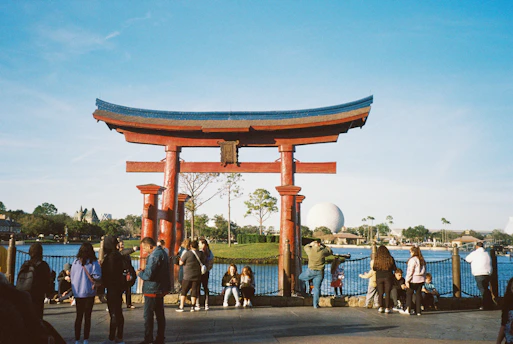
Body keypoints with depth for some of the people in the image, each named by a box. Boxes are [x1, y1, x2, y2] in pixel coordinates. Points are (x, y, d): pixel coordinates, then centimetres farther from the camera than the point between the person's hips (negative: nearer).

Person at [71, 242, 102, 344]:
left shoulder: (76, 262, -2)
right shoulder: (93, 263, -10)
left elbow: (72, 277, 5)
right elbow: (96, 278, -15)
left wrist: (74, 289, 15)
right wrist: (94, 285, 1)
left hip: (77, 293, 3)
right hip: (89, 293, -3)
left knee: (79, 316, 13)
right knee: (87, 316, 7)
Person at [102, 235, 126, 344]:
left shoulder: (111, 256, -17)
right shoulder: (118, 255, 11)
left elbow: (108, 273, -18)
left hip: (113, 287, -10)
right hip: (119, 286, 10)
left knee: (114, 314, -5)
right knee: (118, 313, 14)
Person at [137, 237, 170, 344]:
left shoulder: (154, 255, -21)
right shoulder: (162, 252, 12)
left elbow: (149, 275, -24)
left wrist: (140, 273, -5)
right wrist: (144, 271, 10)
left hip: (153, 290, -10)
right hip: (161, 289, 10)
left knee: (148, 315, 0)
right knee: (160, 315, 14)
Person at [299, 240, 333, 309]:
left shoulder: (310, 250, -4)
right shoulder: (323, 251, -6)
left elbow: (305, 247, 19)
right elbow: (330, 252, 15)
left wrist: (311, 244, 7)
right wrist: (323, 246, 18)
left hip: (311, 271, -1)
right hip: (320, 272, 1)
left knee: (301, 278, 26)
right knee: (317, 288, 5)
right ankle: (316, 305, 6)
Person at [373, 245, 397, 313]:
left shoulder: (376, 259, -9)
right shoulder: (390, 258, -9)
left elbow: (374, 268, 3)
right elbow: (394, 268, 0)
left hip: (379, 278, 0)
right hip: (388, 277, 0)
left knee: (380, 293, 9)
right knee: (387, 293, 5)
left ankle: (381, 307, 11)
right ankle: (387, 308, 5)